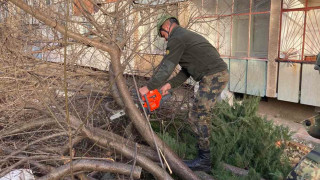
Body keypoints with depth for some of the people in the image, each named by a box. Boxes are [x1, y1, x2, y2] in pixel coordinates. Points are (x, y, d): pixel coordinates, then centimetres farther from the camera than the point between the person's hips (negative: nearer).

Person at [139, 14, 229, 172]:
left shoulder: (176, 38, -6)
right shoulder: (186, 35, 25)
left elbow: (165, 67, -9)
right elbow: (186, 70, 22)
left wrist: (148, 87, -1)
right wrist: (170, 85, 17)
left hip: (212, 77, -10)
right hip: (218, 74, 10)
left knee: (197, 116, -4)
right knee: (202, 113, 18)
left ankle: (204, 161, 3)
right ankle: (203, 149, 28)